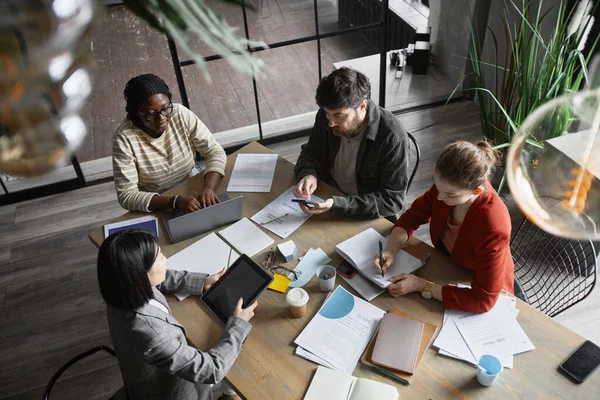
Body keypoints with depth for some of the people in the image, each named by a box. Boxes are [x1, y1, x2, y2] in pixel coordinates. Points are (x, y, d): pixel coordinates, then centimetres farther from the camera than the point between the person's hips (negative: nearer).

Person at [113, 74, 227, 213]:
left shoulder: (181, 114, -11)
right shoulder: (124, 138, -19)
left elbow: (215, 152, -8)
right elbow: (126, 196, -21)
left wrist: (208, 188, -26)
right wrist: (175, 201, -33)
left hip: (190, 194, 2)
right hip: (154, 208, -2)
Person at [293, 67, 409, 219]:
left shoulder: (393, 138, -26)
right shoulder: (326, 116, -11)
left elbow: (393, 200, -22)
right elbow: (310, 153, 6)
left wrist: (337, 204, -32)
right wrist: (309, 174, -18)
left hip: (369, 217, -5)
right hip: (328, 199, 5)